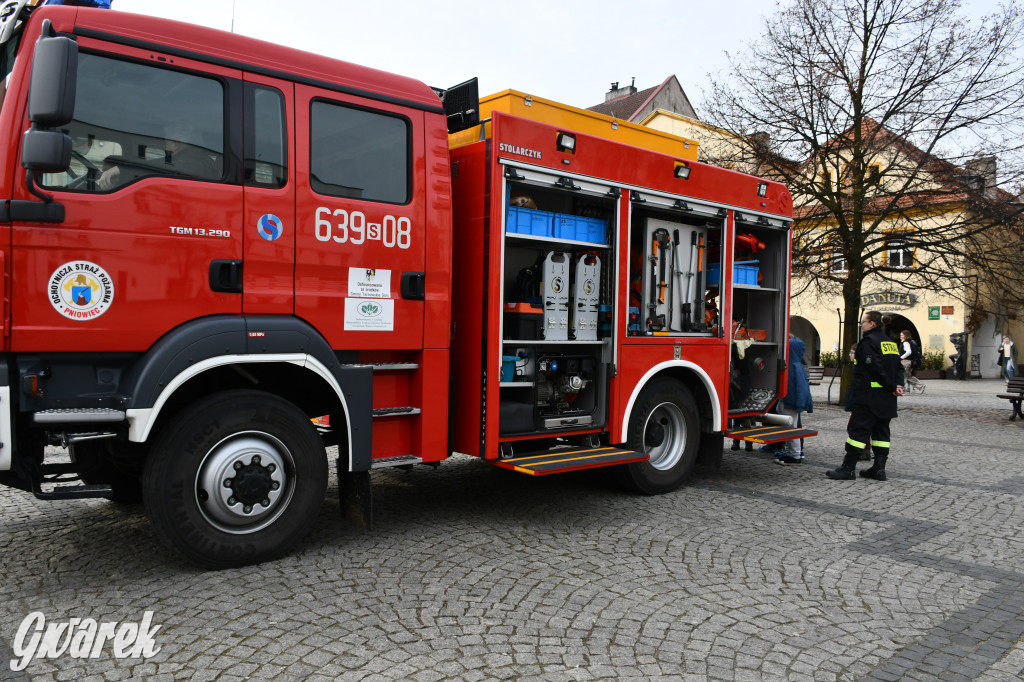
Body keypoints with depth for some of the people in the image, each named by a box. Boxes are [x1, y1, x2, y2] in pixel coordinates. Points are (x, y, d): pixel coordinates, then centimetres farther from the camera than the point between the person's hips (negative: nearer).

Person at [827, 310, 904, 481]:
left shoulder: (868, 341, -12)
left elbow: (877, 368, -19)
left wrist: (892, 387, -13)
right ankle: (879, 468, 15)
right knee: (881, 430, 13)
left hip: (869, 396, -9)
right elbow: (899, 367, 12)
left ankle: (848, 468, -3)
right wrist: (898, 385, -1)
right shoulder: (890, 342, 17)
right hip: (887, 398, 9)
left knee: (858, 429, -5)